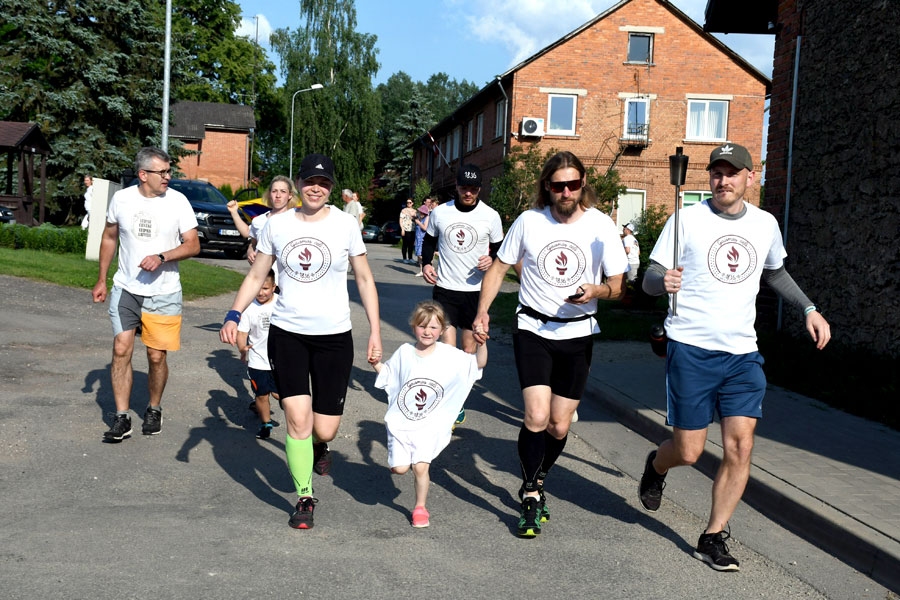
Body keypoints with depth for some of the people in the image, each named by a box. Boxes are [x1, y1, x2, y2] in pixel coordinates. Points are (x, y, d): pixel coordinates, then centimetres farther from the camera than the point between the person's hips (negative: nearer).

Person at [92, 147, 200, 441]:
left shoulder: (178, 201, -6)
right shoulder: (121, 199, 0)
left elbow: (193, 245, -7)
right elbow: (109, 238, 13)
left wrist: (161, 257, -22)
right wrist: (102, 280, 14)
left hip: (164, 293, -1)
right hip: (126, 288, 1)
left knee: (157, 356, 3)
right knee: (121, 350, -6)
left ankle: (154, 409, 26)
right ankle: (121, 417, 3)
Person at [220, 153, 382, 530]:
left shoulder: (345, 224, -1)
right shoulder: (277, 225, 2)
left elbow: (364, 279, 5)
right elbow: (256, 276, 10)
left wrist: (375, 332, 0)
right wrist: (233, 315, -5)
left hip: (334, 336, 0)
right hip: (287, 332, 1)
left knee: (324, 429, 1)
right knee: (297, 419, -9)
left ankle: (319, 445, 40)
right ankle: (305, 499, 10)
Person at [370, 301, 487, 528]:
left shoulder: (450, 355, -5)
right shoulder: (404, 352, 0)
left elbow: (479, 364, -7)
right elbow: (388, 376, 14)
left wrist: (482, 343, -22)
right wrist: (377, 364, -3)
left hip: (430, 426, -1)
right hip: (401, 421, 2)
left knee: (420, 466, -11)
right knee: (399, 468, -3)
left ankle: (420, 507, 12)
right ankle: (402, 456, 35)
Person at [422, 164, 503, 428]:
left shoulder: (491, 216, -2)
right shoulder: (440, 213, 1)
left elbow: (499, 249, 8)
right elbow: (429, 241, 15)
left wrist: (492, 259, -14)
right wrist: (426, 264, -3)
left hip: (476, 290, 0)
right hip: (445, 288, 0)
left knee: (468, 348, 10)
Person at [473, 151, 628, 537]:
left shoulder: (601, 226, -5)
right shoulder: (529, 221, -4)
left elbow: (618, 286, 1)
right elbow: (499, 269, 7)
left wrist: (596, 291, -21)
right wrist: (482, 313, -4)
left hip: (577, 335, 1)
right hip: (533, 329, -1)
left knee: (559, 426, 7)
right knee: (536, 418, -16)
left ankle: (537, 481, 35)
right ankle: (530, 496, 3)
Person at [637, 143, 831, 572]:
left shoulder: (765, 224, 9)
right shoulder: (687, 220, -3)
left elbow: (775, 273, 28)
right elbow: (649, 279, -5)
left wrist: (809, 309, 16)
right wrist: (663, 281, -28)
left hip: (743, 352, 4)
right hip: (691, 348, -3)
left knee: (740, 447, -5)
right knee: (688, 452, 0)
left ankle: (713, 538, 9)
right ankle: (655, 466, 36)